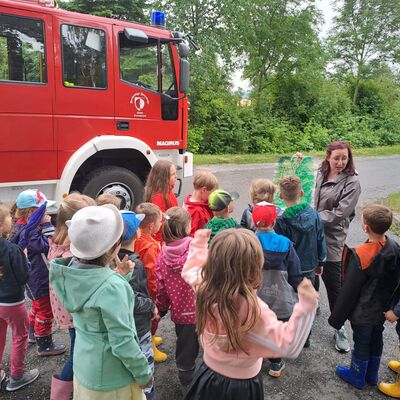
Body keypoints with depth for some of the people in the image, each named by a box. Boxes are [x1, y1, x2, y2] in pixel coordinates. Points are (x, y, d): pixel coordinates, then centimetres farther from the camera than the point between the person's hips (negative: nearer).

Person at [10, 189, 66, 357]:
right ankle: (44, 346, 16)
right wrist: (47, 226, -26)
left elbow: (46, 243, 10)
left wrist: (46, 226, -4)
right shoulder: (27, 230, -26)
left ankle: (34, 334, 46)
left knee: (38, 306, 27)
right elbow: (45, 245, -29)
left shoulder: (30, 226, 4)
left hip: (37, 276, 11)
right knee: (45, 311, 3)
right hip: (38, 278, -11)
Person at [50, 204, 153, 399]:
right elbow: (123, 343, -26)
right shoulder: (112, 287, -32)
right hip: (110, 378, -7)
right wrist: (144, 373, -12)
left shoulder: (73, 271, -9)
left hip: (83, 366, 7)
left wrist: (121, 277, -5)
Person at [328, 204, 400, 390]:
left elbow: (349, 291, -23)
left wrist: (337, 317, -11)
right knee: (376, 340, 24)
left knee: (361, 343, 14)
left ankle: (357, 376, 37)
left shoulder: (360, 256, -32)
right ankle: (372, 375, 45)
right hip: (383, 310, 6)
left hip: (363, 313, -6)